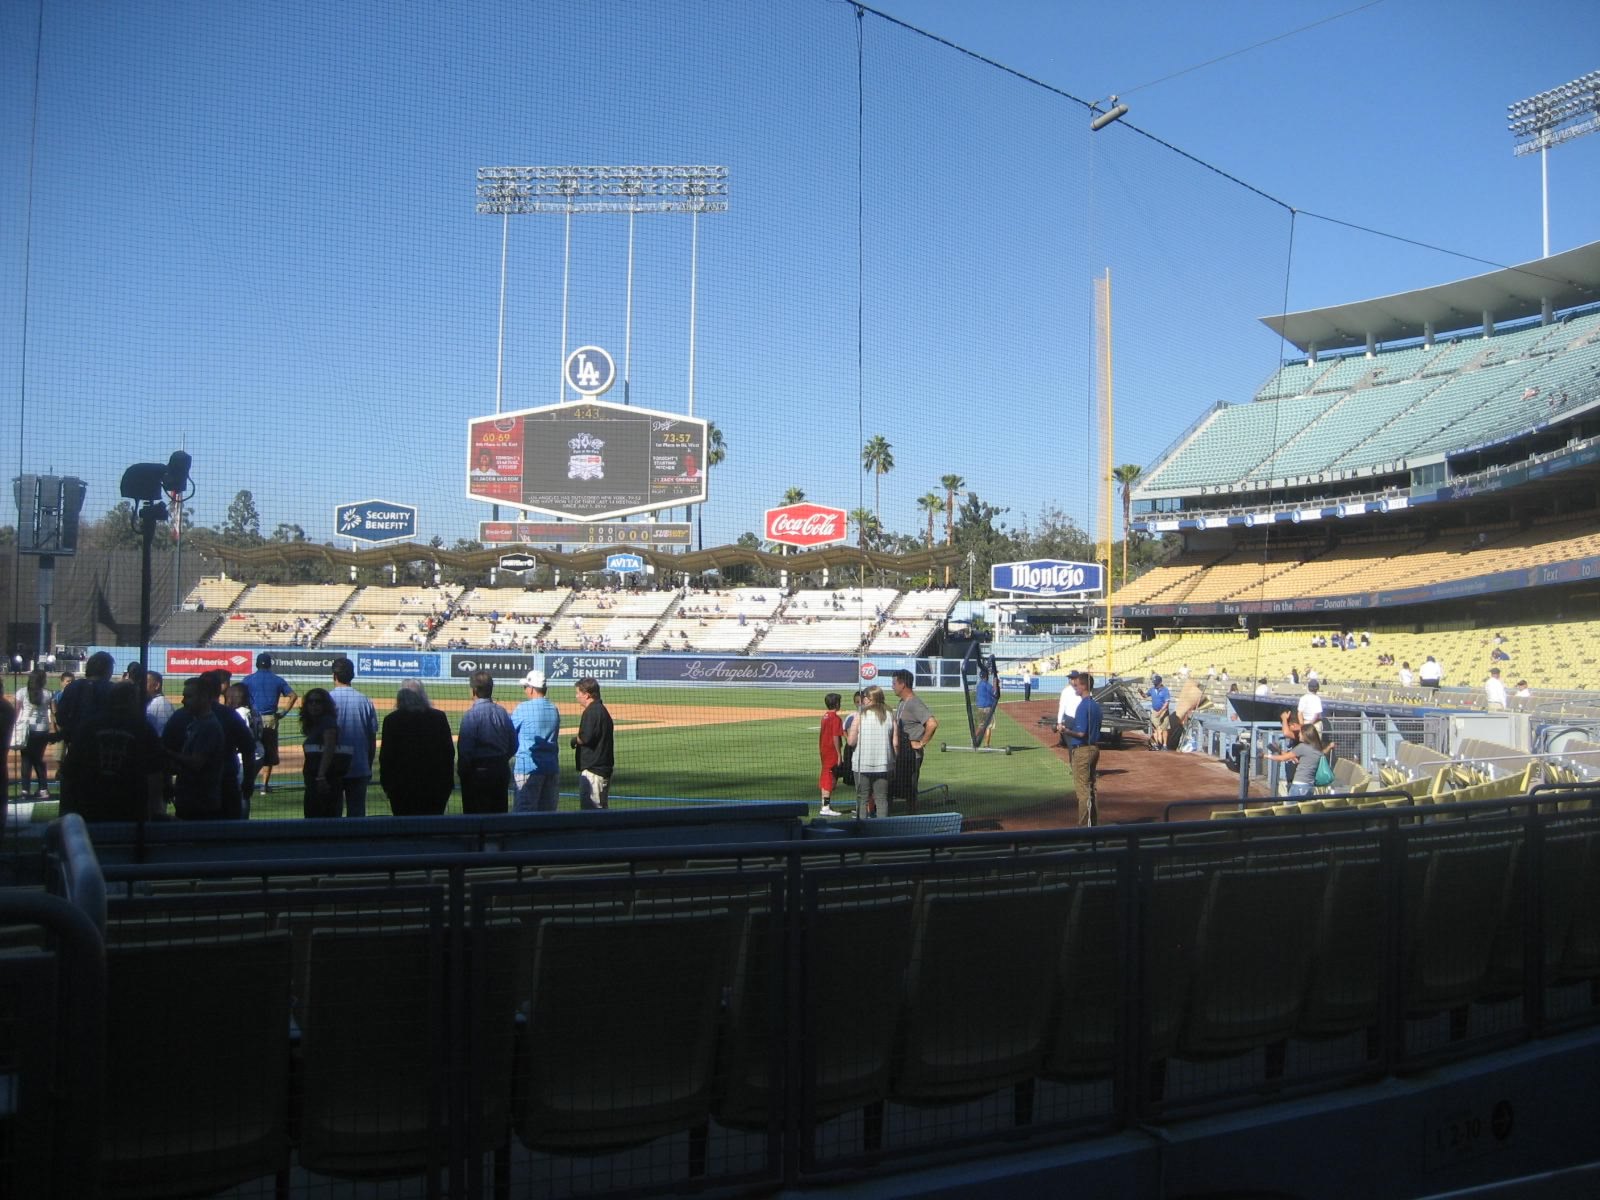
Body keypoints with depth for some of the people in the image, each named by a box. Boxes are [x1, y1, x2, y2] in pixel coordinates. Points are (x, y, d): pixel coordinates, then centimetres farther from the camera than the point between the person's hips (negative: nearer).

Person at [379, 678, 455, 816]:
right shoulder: (439, 717, 1)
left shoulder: (391, 720, -4)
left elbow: (385, 756, -3)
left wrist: (386, 784, 6)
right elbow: (449, 752, 3)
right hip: (436, 785, 2)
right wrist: (448, 783, 10)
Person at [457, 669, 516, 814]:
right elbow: (513, 745, 6)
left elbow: (465, 749, -16)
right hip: (502, 770, 6)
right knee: (500, 815, 14)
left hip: (478, 771, -6)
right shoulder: (502, 713, 3)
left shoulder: (471, 715, -15)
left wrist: (462, 771, -3)